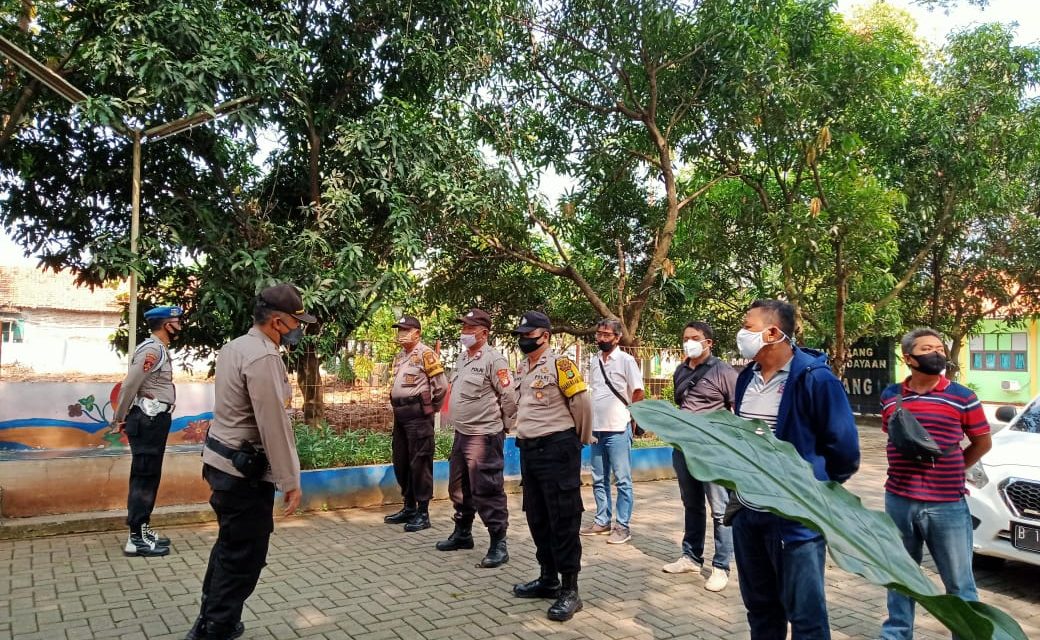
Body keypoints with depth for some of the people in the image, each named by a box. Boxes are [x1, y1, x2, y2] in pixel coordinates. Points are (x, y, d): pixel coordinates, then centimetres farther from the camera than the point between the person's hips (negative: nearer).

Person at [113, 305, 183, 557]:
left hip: (155, 419, 10)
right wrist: (120, 419, -8)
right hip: (147, 420, -10)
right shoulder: (151, 350, -16)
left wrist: (122, 418, 18)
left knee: (150, 476, 14)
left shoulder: (159, 349, 16)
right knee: (144, 477, -6)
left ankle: (143, 529, 23)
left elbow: (132, 385, 19)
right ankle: (137, 538, -1)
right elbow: (129, 386, -18)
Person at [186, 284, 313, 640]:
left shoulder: (234, 347, 10)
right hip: (245, 471, -10)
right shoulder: (264, 357, -21)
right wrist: (290, 481, -18)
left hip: (223, 461, 10)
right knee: (243, 556, 3)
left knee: (229, 546, 22)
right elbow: (274, 425, -23)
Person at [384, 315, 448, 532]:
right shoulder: (399, 356, 16)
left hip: (418, 415, -9)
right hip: (400, 414, 9)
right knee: (401, 463, 14)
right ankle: (409, 508, 25)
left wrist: (431, 408, 0)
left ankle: (423, 513, 2)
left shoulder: (425, 354, -10)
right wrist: (400, 407, 16)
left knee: (420, 463, -5)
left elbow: (441, 385, -12)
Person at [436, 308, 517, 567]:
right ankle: (462, 533, 36)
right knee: (459, 488, 20)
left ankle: (498, 544, 6)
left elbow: (510, 396, -14)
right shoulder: (463, 357, 11)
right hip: (461, 434, 9)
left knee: (487, 491, -4)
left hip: (483, 436, -9)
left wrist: (503, 426, -4)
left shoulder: (493, 360, -15)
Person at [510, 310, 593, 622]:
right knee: (537, 518, 15)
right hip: (529, 449, 9)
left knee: (563, 520, -2)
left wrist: (581, 440, 0)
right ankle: (548, 579, 29)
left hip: (557, 449, -8)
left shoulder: (560, 364, -13)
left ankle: (569, 591, 5)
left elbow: (581, 403, -11)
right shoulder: (522, 369, 12)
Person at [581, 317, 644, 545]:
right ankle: (602, 520, 25)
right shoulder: (593, 360, 10)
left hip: (618, 430, -6)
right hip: (596, 429, 6)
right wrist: (589, 422, 13)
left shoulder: (626, 360, -7)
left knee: (622, 480, 1)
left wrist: (623, 414, 1)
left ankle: (623, 525, 8)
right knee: (599, 480, 14)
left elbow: (638, 394, -6)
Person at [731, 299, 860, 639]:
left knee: (804, 612, 6)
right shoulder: (747, 377, 7)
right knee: (759, 606, 20)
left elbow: (844, 448, -12)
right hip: (747, 513, 7)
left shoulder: (814, 378, -16)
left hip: (796, 516, -7)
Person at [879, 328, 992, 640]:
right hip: (898, 502, 3)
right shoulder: (890, 396, 4)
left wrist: (950, 471, 3)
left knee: (959, 584, 8)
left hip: (948, 506, -3)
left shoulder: (962, 397, -5)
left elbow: (982, 442, 6)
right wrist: (910, 471, 7)